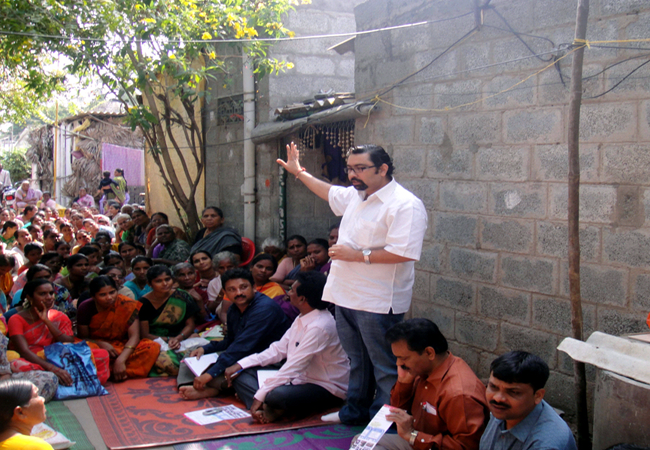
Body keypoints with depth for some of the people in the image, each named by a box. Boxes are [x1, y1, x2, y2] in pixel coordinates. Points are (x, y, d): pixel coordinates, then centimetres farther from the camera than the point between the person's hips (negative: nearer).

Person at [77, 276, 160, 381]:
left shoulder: (127, 305, -13)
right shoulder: (86, 308, -9)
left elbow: (134, 336, -18)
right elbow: (83, 338, -1)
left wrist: (121, 360, -33)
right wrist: (101, 344, -23)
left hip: (122, 347, 1)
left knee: (153, 347, -30)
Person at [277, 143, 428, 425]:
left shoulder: (405, 205, -17)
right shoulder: (356, 195, 11)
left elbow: (404, 253, -27)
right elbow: (330, 193, 33)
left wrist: (358, 255, -21)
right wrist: (299, 172, 38)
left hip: (377, 303, -9)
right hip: (347, 296, 9)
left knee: (385, 368, 0)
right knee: (357, 361, 22)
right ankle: (355, 412, 37)